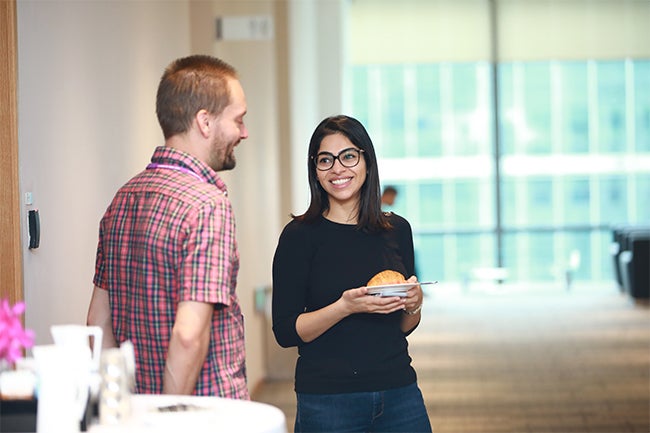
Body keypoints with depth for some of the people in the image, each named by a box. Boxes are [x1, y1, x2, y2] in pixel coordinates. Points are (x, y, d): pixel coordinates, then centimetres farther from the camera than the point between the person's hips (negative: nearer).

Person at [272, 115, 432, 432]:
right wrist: (345, 306, -21)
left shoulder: (397, 230, 6)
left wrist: (413, 304, -5)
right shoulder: (300, 235, -6)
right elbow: (285, 332, -9)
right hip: (327, 400, -3)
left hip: (399, 394, 4)